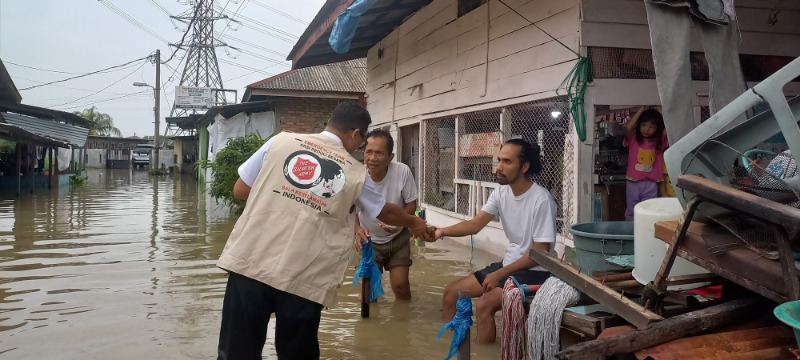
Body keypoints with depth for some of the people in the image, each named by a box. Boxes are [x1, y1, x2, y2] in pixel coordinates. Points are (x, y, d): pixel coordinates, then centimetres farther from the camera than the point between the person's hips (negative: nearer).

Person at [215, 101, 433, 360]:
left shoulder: (281, 141, 7)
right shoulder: (355, 173, 8)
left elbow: (240, 190, 13)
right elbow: (385, 213, 25)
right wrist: (414, 223, 45)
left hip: (249, 263, 1)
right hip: (304, 280, -1)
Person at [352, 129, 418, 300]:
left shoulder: (403, 172, -26)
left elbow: (411, 204, -11)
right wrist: (357, 230, -33)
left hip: (398, 237, 0)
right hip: (370, 239, 0)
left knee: (400, 285, -1)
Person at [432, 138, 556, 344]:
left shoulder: (541, 200, -21)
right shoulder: (501, 192, 1)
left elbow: (540, 252, -20)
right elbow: (475, 224, -5)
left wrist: (500, 274, -21)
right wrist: (442, 231, -22)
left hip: (534, 272, -8)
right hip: (508, 265, 8)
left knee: (484, 305, -28)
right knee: (451, 293, 3)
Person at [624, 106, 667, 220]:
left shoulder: (659, 141, 5)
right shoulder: (633, 139, -2)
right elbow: (628, 128, -21)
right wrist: (641, 110, -12)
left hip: (651, 184, 1)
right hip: (633, 183, -1)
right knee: (631, 212, 11)